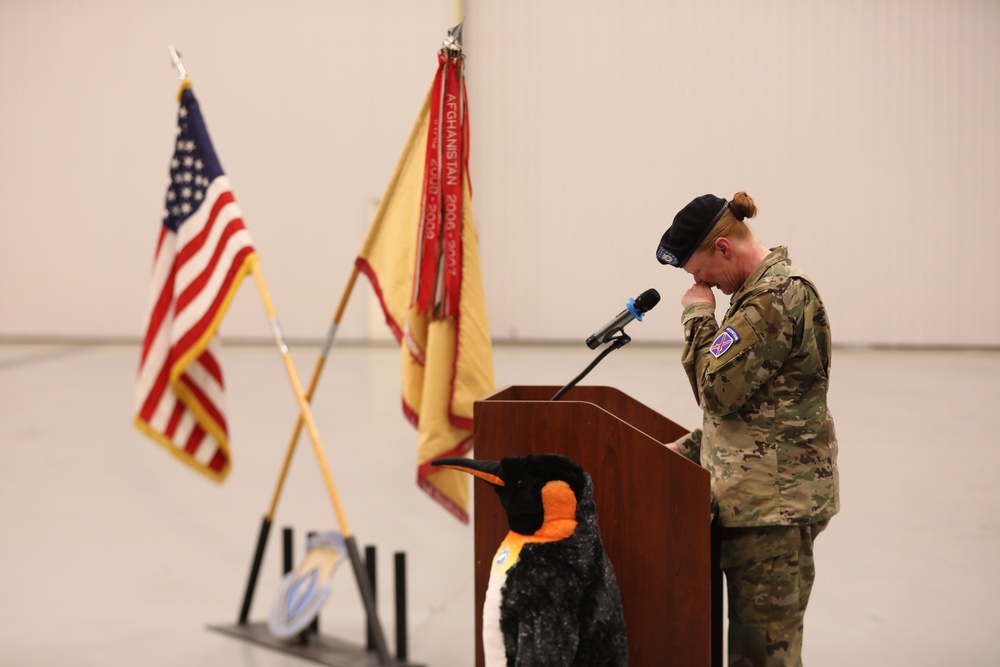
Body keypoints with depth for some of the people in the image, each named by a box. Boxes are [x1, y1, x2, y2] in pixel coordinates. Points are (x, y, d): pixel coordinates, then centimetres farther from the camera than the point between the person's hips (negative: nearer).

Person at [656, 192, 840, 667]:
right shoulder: (764, 289, 16)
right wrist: (691, 448, 16)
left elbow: (717, 388, -19)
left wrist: (698, 316, -6)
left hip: (774, 505, -10)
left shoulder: (778, 296, -16)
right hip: (759, 498, 10)